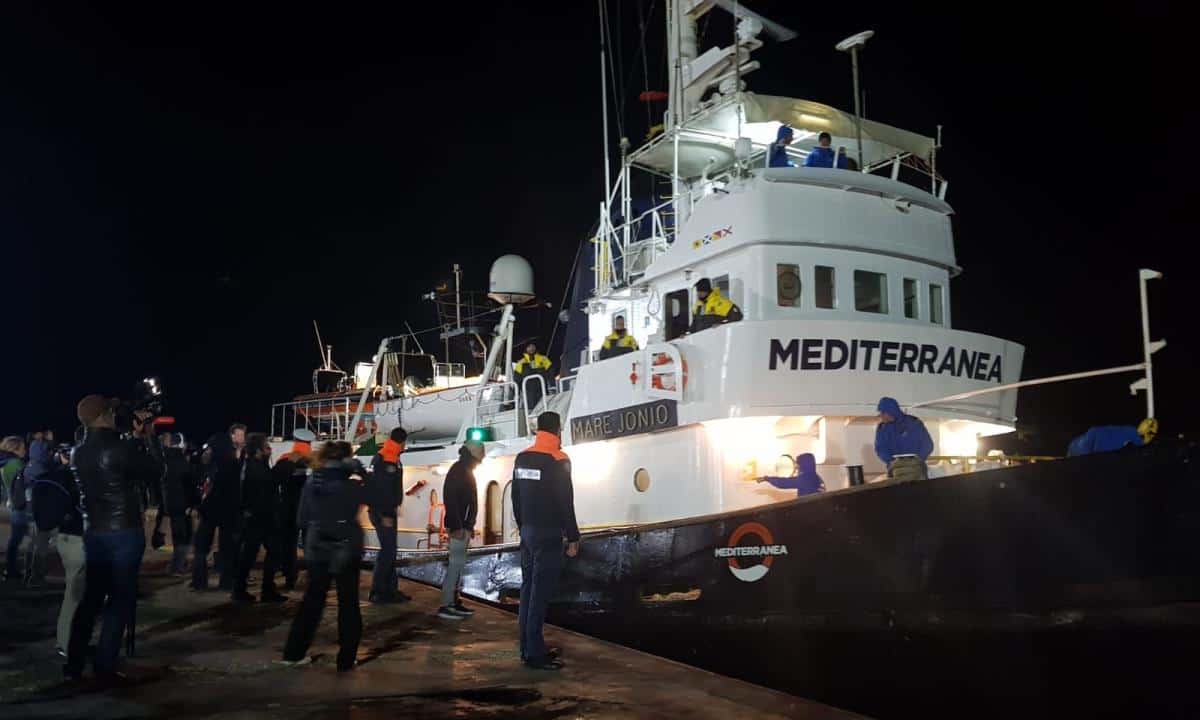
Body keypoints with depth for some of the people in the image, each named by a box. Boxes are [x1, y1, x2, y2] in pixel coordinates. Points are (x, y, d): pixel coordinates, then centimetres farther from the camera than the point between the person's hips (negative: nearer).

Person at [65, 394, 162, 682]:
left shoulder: (79, 453, 6)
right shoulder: (120, 448, -17)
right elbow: (156, 471, -9)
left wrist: (134, 439, 17)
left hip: (93, 532, 7)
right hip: (124, 532, -7)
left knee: (92, 595, 15)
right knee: (121, 597, 2)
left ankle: (74, 663, 16)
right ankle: (104, 665, 1)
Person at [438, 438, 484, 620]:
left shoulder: (466, 471, 17)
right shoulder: (458, 470, -14)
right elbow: (451, 499, -21)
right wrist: (457, 527, -24)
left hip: (463, 525, 10)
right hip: (459, 526, -10)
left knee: (457, 563, 12)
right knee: (456, 563, -10)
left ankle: (453, 601, 17)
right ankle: (446, 605, -8)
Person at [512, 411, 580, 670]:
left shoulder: (522, 459, 8)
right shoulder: (558, 460, -13)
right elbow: (565, 503, -14)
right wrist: (573, 537, -8)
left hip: (528, 532, 8)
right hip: (548, 534, -8)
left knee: (529, 588, 12)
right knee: (540, 593, -6)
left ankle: (529, 647, 19)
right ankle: (535, 653, -4)